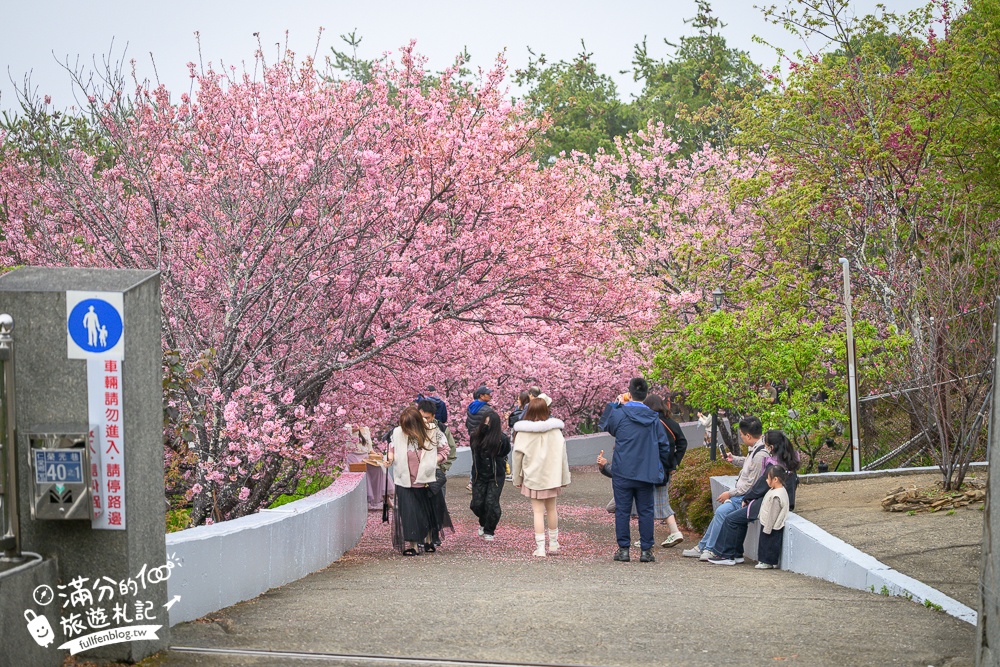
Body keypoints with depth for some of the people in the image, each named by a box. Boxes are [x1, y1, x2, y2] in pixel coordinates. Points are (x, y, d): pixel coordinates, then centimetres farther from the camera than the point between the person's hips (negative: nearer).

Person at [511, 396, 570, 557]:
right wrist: (564, 477, 7)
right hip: (552, 476, 2)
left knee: (538, 511, 2)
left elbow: (518, 456, -2)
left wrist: (517, 478, 9)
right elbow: (562, 453, -1)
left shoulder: (523, 432, -9)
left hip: (532, 476, -2)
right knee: (551, 508, 17)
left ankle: (540, 547, -2)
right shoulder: (555, 430, -5)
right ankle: (553, 543, 27)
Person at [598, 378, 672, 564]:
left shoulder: (619, 414, -8)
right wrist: (663, 468, 19)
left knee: (622, 510, 5)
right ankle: (646, 550, 6)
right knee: (645, 511, 7)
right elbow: (664, 446, 6)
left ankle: (623, 549, 5)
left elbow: (604, 425, 13)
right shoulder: (653, 418, 2)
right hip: (646, 472, 2)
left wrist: (616, 404, 19)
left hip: (622, 472, -2)